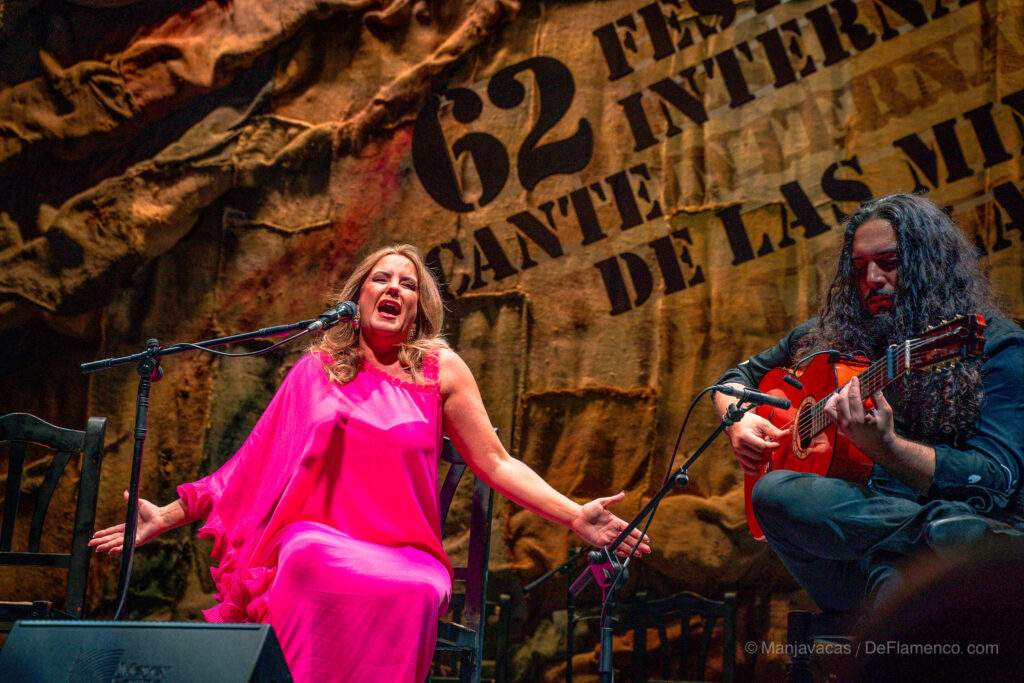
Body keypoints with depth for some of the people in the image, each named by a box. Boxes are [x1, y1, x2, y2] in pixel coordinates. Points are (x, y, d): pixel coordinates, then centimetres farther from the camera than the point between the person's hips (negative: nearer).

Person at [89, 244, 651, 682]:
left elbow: (496, 464, 8)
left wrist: (575, 515, -5)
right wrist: (167, 517, 14)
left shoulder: (439, 368, 11)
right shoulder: (318, 370, 15)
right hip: (320, 544, 1)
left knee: (419, 591, -37)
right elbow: (252, 465, 18)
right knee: (309, 555, -37)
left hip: (406, 555, 0)